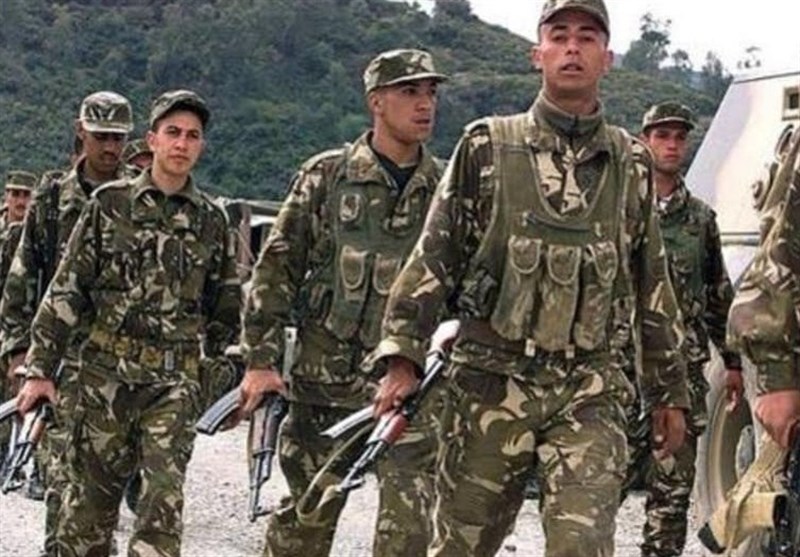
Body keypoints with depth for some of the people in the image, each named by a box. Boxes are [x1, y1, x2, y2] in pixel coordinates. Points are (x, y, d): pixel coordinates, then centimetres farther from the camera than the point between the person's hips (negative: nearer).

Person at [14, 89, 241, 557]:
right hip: (106, 370, 0)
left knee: (164, 493, -11)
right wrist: (40, 368, -3)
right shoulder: (111, 203, 3)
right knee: (91, 495, 6)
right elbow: (67, 289, 2)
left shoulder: (212, 220, 9)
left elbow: (227, 308, 16)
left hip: (175, 378, 1)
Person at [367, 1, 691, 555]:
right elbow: (432, 257, 2)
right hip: (491, 378, -1)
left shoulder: (631, 163, 10)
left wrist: (670, 391, 16)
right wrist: (402, 357, -7)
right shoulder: (487, 146, 3)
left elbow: (654, 285, 15)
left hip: (589, 389, 1)